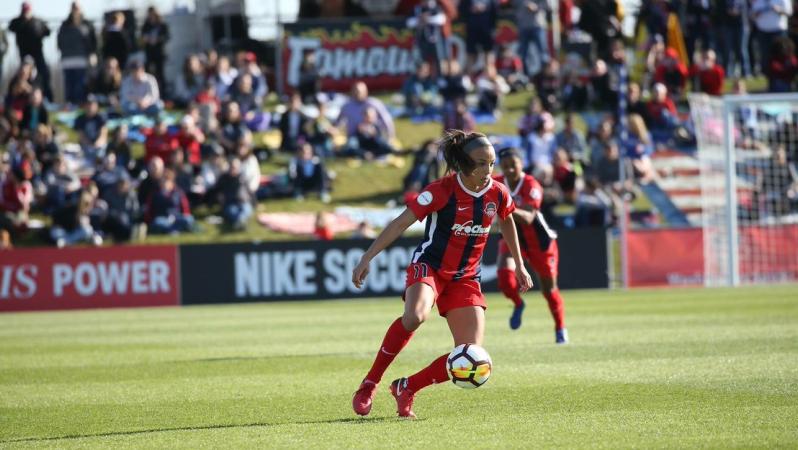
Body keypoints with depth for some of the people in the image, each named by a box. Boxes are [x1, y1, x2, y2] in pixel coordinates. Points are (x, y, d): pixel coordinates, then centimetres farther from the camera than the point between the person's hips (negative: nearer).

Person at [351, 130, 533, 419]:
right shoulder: (442, 191, -18)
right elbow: (401, 223, -17)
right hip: (429, 266, -5)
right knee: (415, 316, -38)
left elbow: (507, 222, 19)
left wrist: (519, 265, 25)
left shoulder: (498, 194, -4)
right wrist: (367, 259, -22)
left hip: (465, 278, 5)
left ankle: (406, 388, 7)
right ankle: (370, 383, -21)